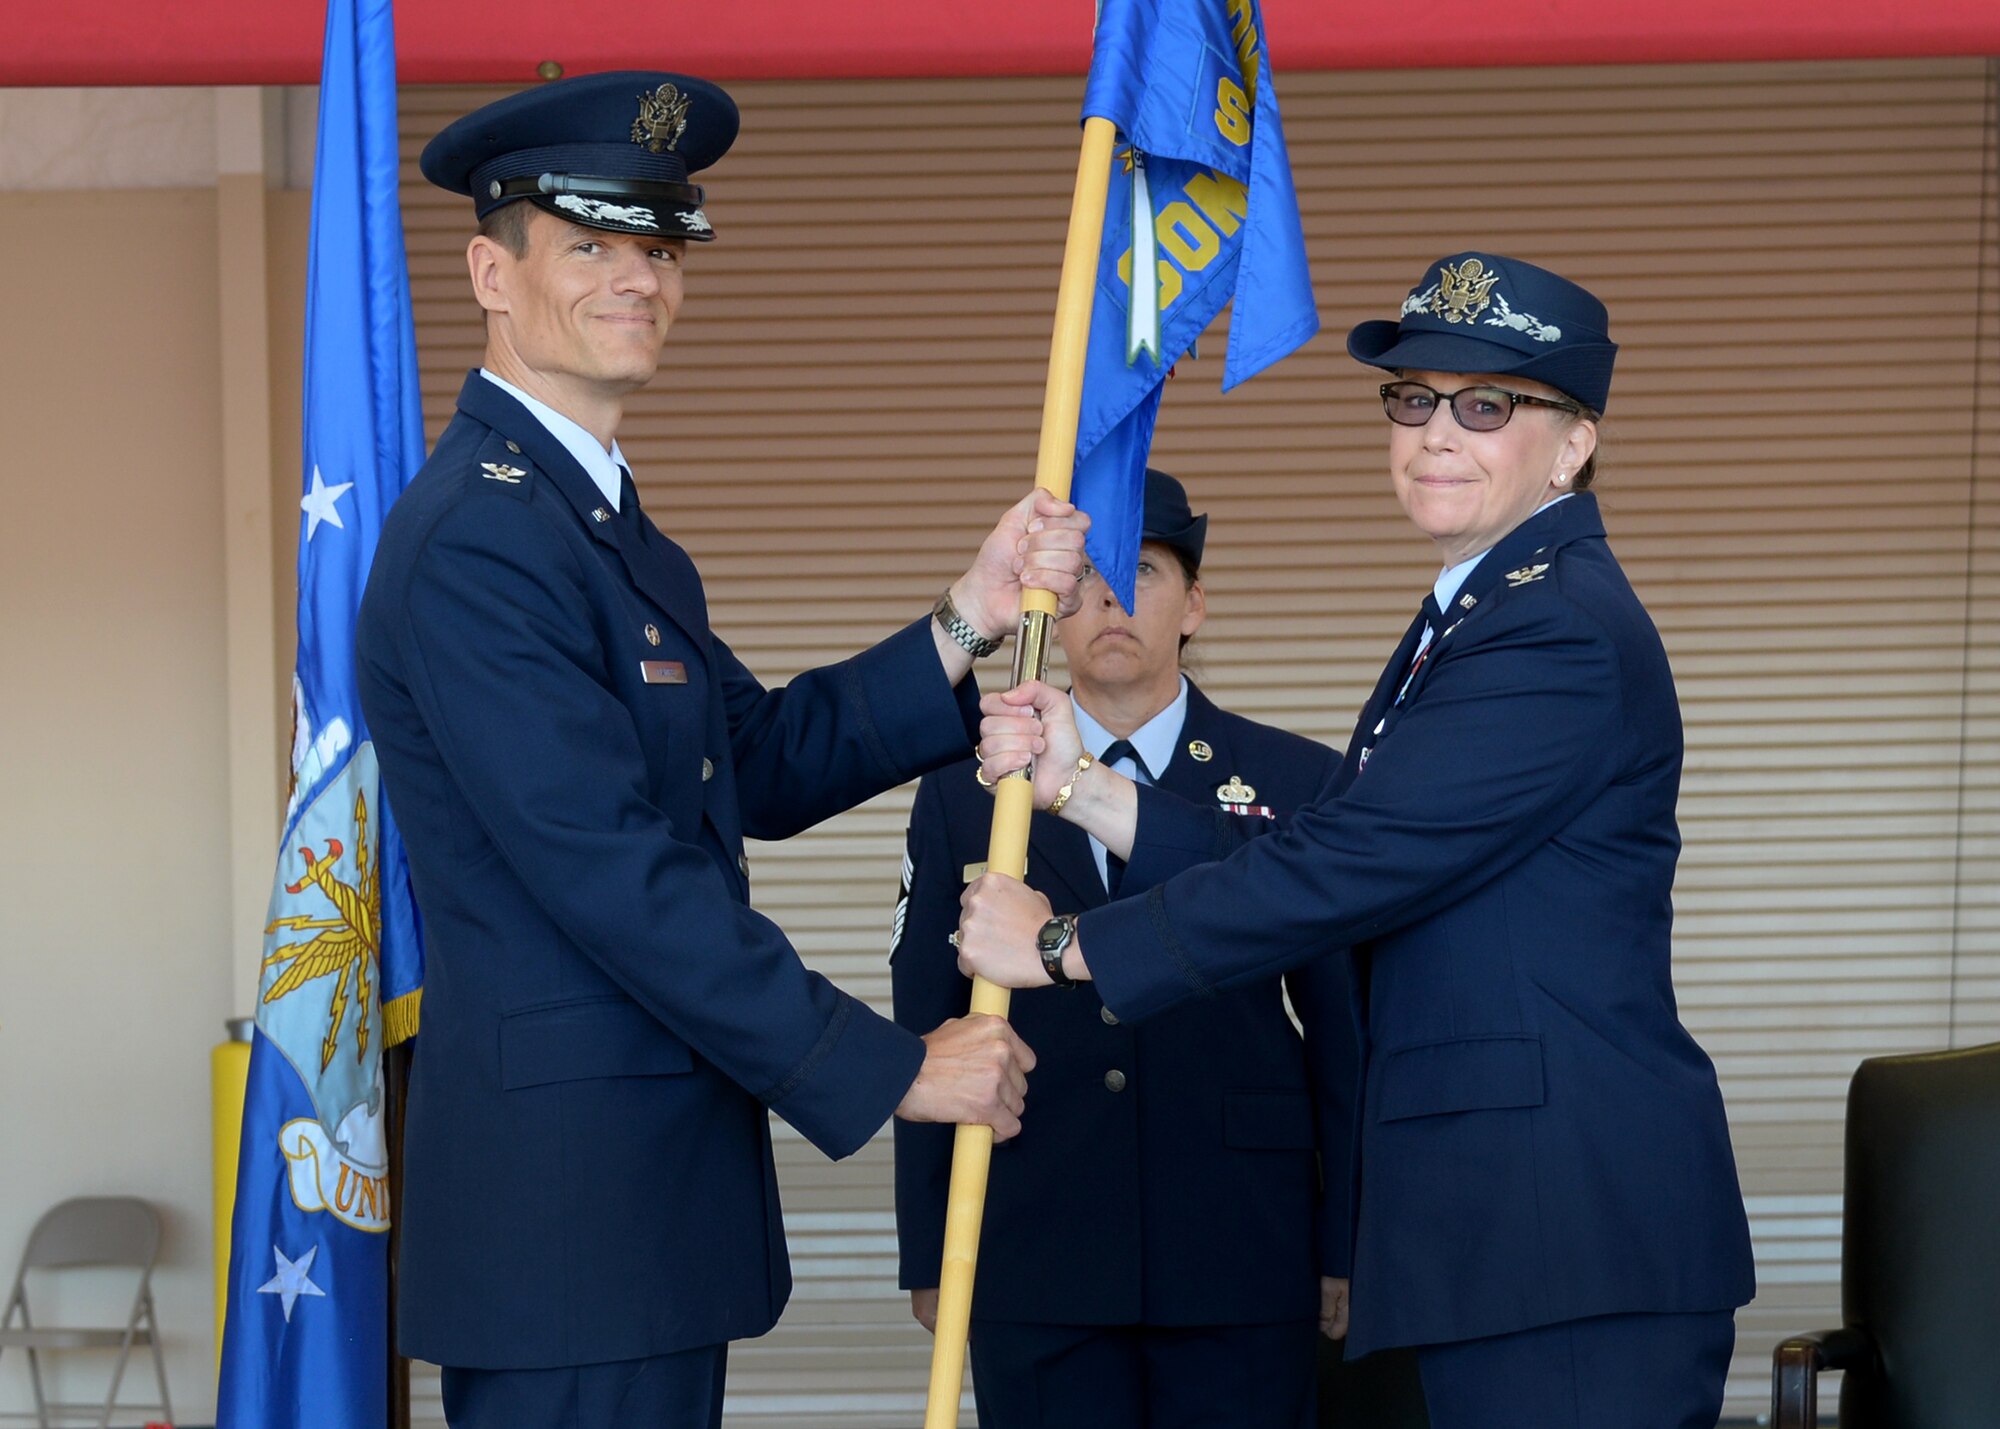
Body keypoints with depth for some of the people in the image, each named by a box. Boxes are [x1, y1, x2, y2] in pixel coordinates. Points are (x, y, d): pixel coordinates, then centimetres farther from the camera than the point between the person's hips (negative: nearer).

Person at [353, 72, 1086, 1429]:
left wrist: (971, 619, 3)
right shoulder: (476, 537, -17)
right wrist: (890, 1068, -16)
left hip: (653, 1176, 10)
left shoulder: (605, 516, 17)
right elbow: (612, 876, -21)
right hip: (567, 1186, -10)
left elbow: (765, 763, 16)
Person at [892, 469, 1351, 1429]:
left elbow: (1343, 1030, 4)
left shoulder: (1297, 784, 6)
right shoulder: (965, 792, 9)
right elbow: (928, 1029, 8)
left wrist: (1348, 1247, 0)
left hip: (1241, 1259, -1)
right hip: (1034, 1265, 1)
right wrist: (929, 1254, 4)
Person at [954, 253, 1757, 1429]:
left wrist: (1065, 945, -10)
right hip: (1498, 1217, 10)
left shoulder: (1562, 635, -15)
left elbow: (1342, 870, -18)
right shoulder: (1470, 618, 19)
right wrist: (1075, 783, 7)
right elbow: (1330, 859, 13)